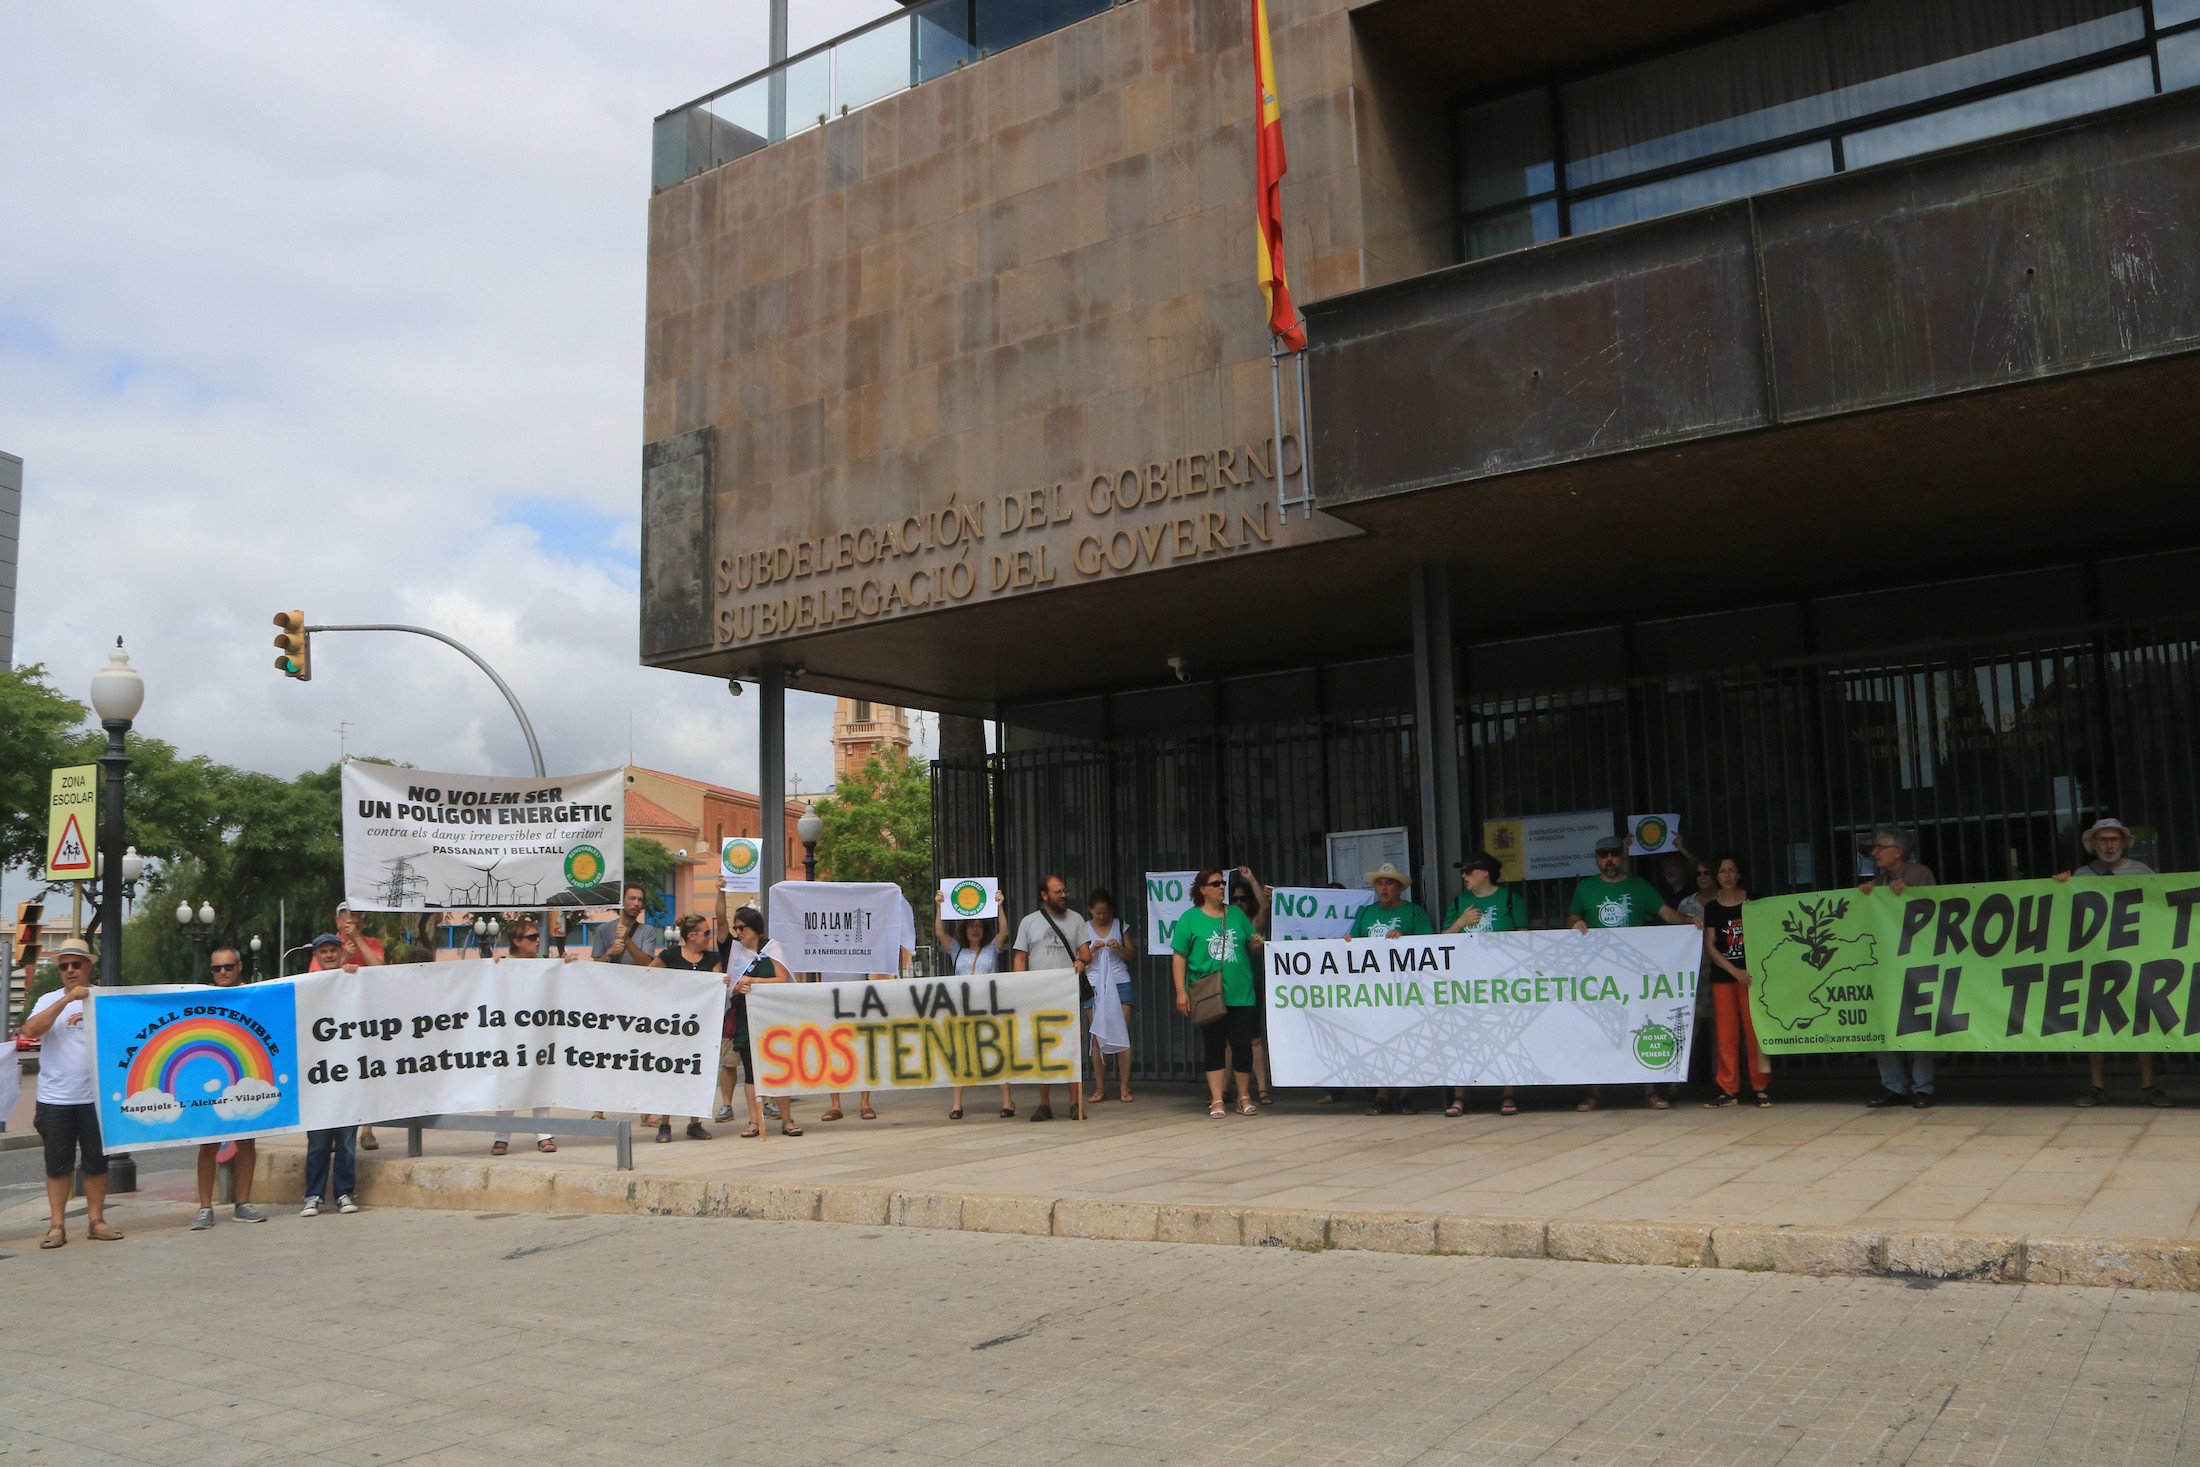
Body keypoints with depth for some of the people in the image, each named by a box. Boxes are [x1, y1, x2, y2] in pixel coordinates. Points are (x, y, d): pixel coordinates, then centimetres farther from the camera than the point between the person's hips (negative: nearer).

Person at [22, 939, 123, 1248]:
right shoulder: (49, 1001, 5)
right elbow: (31, 1030, -14)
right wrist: (66, 1000, -21)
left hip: (95, 1096, 0)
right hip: (55, 1099, 0)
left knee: (96, 1162, 6)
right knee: (58, 1163, 4)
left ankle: (96, 1221, 14)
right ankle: (56, 1225, 10)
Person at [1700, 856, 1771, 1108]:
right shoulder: (1712, 907, 7)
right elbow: (1709, 946, 2)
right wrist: (1734, 971, -10)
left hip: (1750, 973, -2)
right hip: (1722, 975, 2)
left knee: (1754, 1029, -4)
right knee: (1725, 1033, 2)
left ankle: (1761, 1087, 4)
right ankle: (1728, 1089, 8)